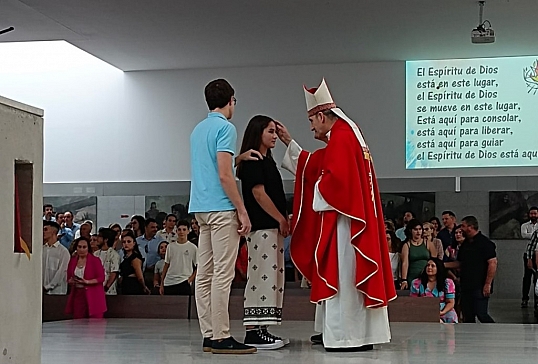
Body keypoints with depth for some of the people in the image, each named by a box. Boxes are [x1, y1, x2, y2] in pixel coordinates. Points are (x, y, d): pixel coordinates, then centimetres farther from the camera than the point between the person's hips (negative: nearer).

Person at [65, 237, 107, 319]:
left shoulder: (95, 260, -2)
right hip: (77, 296, 4)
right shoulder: (73, 261, 12)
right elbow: (69, 278, 18)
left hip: (92, 296, -4)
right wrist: (72, 281, -6)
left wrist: (87, 282, -19)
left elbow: (101, 278, -7)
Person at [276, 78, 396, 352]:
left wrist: (319, 189, -5)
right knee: (341, 275, 14)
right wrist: (289, 142, 29)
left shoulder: (340, 137, -13)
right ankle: (335, 330, 20)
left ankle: (351, 336, -6)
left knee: (343, 275, -8)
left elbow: (335, 177, -25)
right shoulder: (345, 136, 19)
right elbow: (316, 166, 28)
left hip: (342, 218, -11)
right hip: (344, 217, 11)